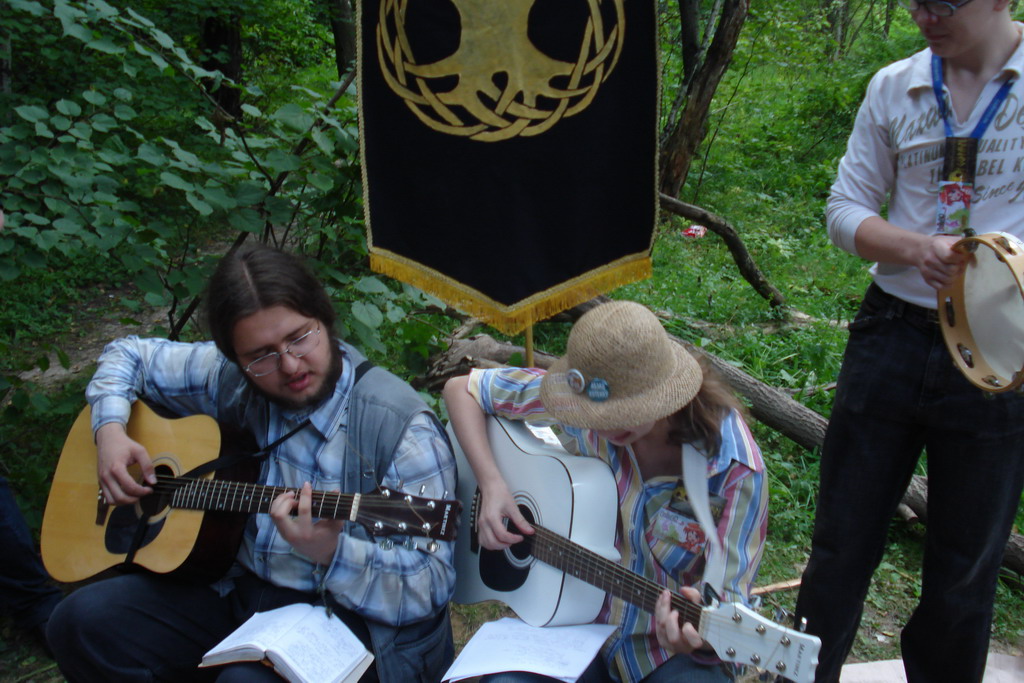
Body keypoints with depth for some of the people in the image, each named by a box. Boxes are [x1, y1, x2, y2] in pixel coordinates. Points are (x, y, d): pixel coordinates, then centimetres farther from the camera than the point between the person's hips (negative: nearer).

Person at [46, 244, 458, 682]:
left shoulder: (400, 426, -19)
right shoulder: (230, 381, -2)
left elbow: (430, 588, -21)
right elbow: (130, 356, 17)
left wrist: (332, 553, -38)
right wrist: (110, 429, -3)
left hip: (347, 615, -6)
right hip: (236, 591, 6)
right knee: (81, 623, -11)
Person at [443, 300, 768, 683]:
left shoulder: (736, 470, -21)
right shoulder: (582, 403, -13)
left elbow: (727, 594, -20)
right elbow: (462, 389, -3)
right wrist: (491, 484, -16)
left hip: (672, 638, -1)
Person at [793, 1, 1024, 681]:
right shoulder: (894, 88, 3)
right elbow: (846, 209, 4)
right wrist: (917, 249, -16)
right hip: (891, 339, 2)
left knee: (964, 568, 13)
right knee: (842, 542, 12)